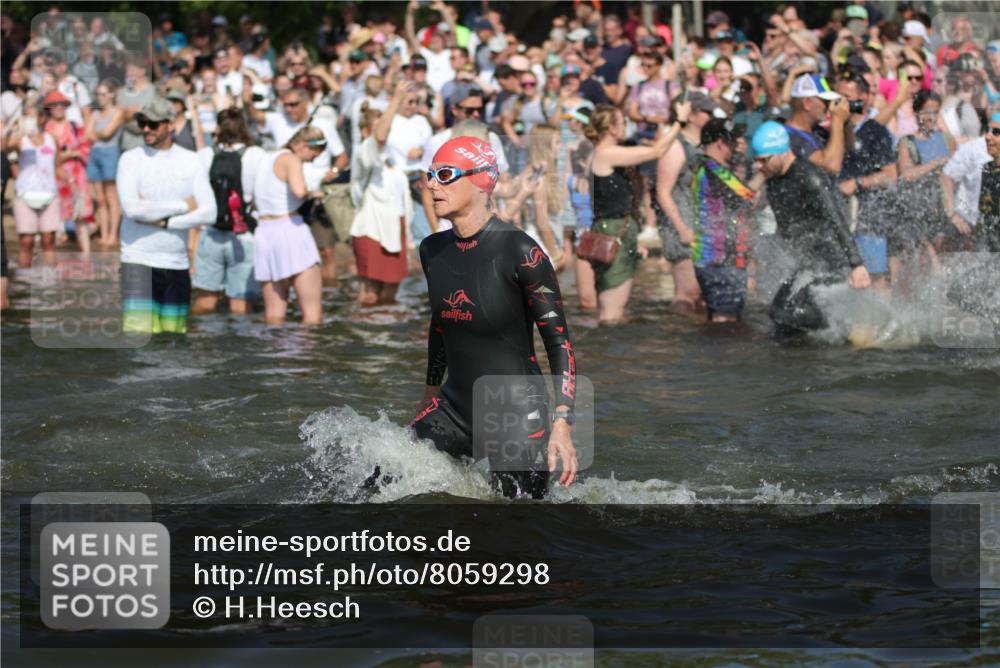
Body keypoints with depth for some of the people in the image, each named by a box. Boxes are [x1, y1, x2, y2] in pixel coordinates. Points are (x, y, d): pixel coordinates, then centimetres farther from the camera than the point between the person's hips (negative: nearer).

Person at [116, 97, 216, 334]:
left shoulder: (191, 161, 7)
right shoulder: (131, 159, -1)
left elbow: (208, 213, -3)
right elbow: (132, 208, -15)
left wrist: (163, 222, -12)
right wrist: (182, 206, -8)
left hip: (178, 263, 3)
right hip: (139, 261, -3)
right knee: (138, 335, -15)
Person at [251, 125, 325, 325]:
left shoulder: (267, 160, 17)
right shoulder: (291, 160, -8)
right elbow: (298, 190, -27)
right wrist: (311, 193, -5)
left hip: (263, 232, 8)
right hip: (290, 231, -8)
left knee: (274, 312, 8)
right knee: (313, 312, -6)